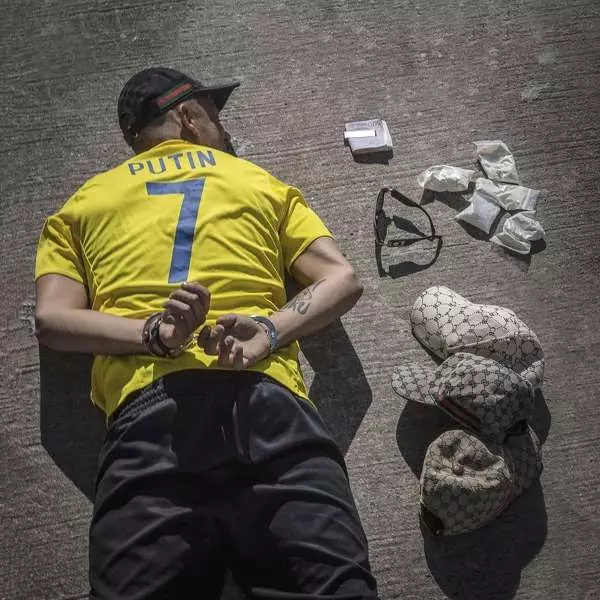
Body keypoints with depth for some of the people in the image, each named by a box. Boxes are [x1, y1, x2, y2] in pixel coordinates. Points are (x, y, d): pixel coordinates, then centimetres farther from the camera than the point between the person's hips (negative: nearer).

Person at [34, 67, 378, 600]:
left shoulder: (79, 207, 30)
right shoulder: (266, 184, 30)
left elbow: (52, 320, 13)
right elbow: (343, 279, 17)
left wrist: (152, 334, -1)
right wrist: (270, 331, 1)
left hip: (146, 409, 1)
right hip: (265, 399, 0)